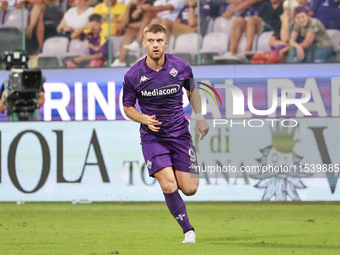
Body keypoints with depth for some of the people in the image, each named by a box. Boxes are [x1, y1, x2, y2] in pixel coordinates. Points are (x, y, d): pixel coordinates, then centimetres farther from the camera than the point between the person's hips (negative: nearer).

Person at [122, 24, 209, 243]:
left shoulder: (181, 67, -6)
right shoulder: (133, 76, -11)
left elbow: (192, 90, 15)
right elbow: (128, 107, 4)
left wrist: (200, 118, 6)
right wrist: (145, 119, -16)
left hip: (180, 133, 2)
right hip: (152, 136, -2)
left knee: (189, 189, -1)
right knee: (169, 187, -19)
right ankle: (188, 231, -2)